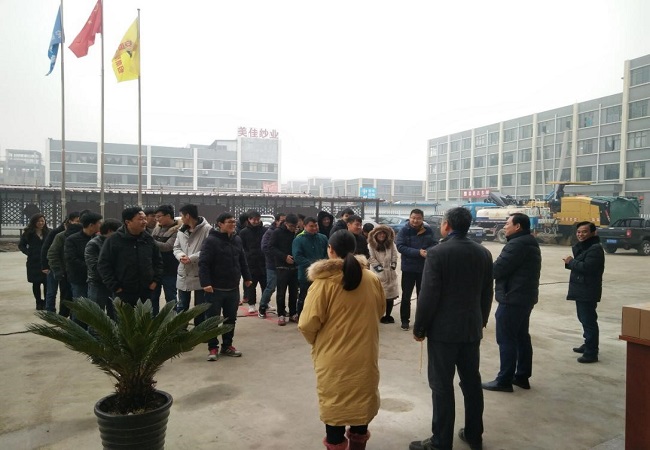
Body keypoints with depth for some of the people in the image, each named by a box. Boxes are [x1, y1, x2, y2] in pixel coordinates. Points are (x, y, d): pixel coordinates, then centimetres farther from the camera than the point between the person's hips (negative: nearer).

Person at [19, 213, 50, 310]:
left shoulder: (47, 232, 5)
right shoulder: (28, 233, 1)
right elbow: (21, 245, 7)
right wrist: (29, 253, -6)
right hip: (34, 262, 0)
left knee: (47, 283, -7)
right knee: (36, 283, 8)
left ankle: (46, 303, 4)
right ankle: (39, 302, 20)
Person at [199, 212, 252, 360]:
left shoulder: (237, 239, 8)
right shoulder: (211, 240, -14)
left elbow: (242, 260, 17)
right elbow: (203, 263, -19)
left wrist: (246, 277, 17)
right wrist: (205, 283, -26)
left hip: (233, 288, 6)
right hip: (215, 289, -6)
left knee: (231, 319, 14)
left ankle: (227, 346, 28)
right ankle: (213, 348, 18)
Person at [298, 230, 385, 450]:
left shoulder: (323, 282, -18)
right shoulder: (372, 279, -4)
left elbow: (308, 324, -17)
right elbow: (379, 311, 10)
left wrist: (315, 341, 3)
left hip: (333, 355, -4)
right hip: (364, 353, 4)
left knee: (334, 400, 13)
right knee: (361, 396, 20)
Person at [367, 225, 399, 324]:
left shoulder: (391, 243, 9)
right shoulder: (371, 245, -6)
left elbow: (395, 254, 10)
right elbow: (371, 258, -9)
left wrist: (393, 264, -3)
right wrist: (379, 267, -13)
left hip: (390, 272, 5)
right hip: (378, 273, -5)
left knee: (391, 295, 8)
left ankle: (388, 315, 21)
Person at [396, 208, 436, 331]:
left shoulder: (428, 231, -2)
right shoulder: (404, 231, -10)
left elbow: (434, 245, -2)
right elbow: (400, 247, -18)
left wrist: (427, 252, -25)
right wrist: (418, 252, -25)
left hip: (424, 268, 2)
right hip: (408, 268, -2)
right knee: (406, 296, 6)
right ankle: (405, 320, 19)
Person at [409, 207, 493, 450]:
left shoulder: (437, 252, -15)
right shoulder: (483, 253, 4)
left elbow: (428, 295, -16)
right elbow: (487, 293, 10)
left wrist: (419, 328, -6)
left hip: (443, 329, -6)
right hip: (472, 328, 6)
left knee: (442, 385, 2)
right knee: (472, 382, 16)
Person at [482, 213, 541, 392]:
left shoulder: (517, 244, -18)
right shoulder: (529, 243, 16)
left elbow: (498, 269, -20)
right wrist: (490, 266, 8)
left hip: (512, 298, -11)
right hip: (524, 297, 11)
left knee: (506, 339, -5)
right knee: (521, 337, 16)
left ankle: (504, 380, 1)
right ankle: (522, 376, 24)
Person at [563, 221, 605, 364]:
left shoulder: (595, 248, -16)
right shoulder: (581, 247, 17)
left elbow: (586, 267, -28)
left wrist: (571, 262, -12)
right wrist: (570, 262, -6)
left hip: (588, 291, -11)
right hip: (581, 290, 11)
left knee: (589, 321, -9)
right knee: (584, 319, 20)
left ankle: (591, 353, -6)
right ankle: (588, 345, 34)